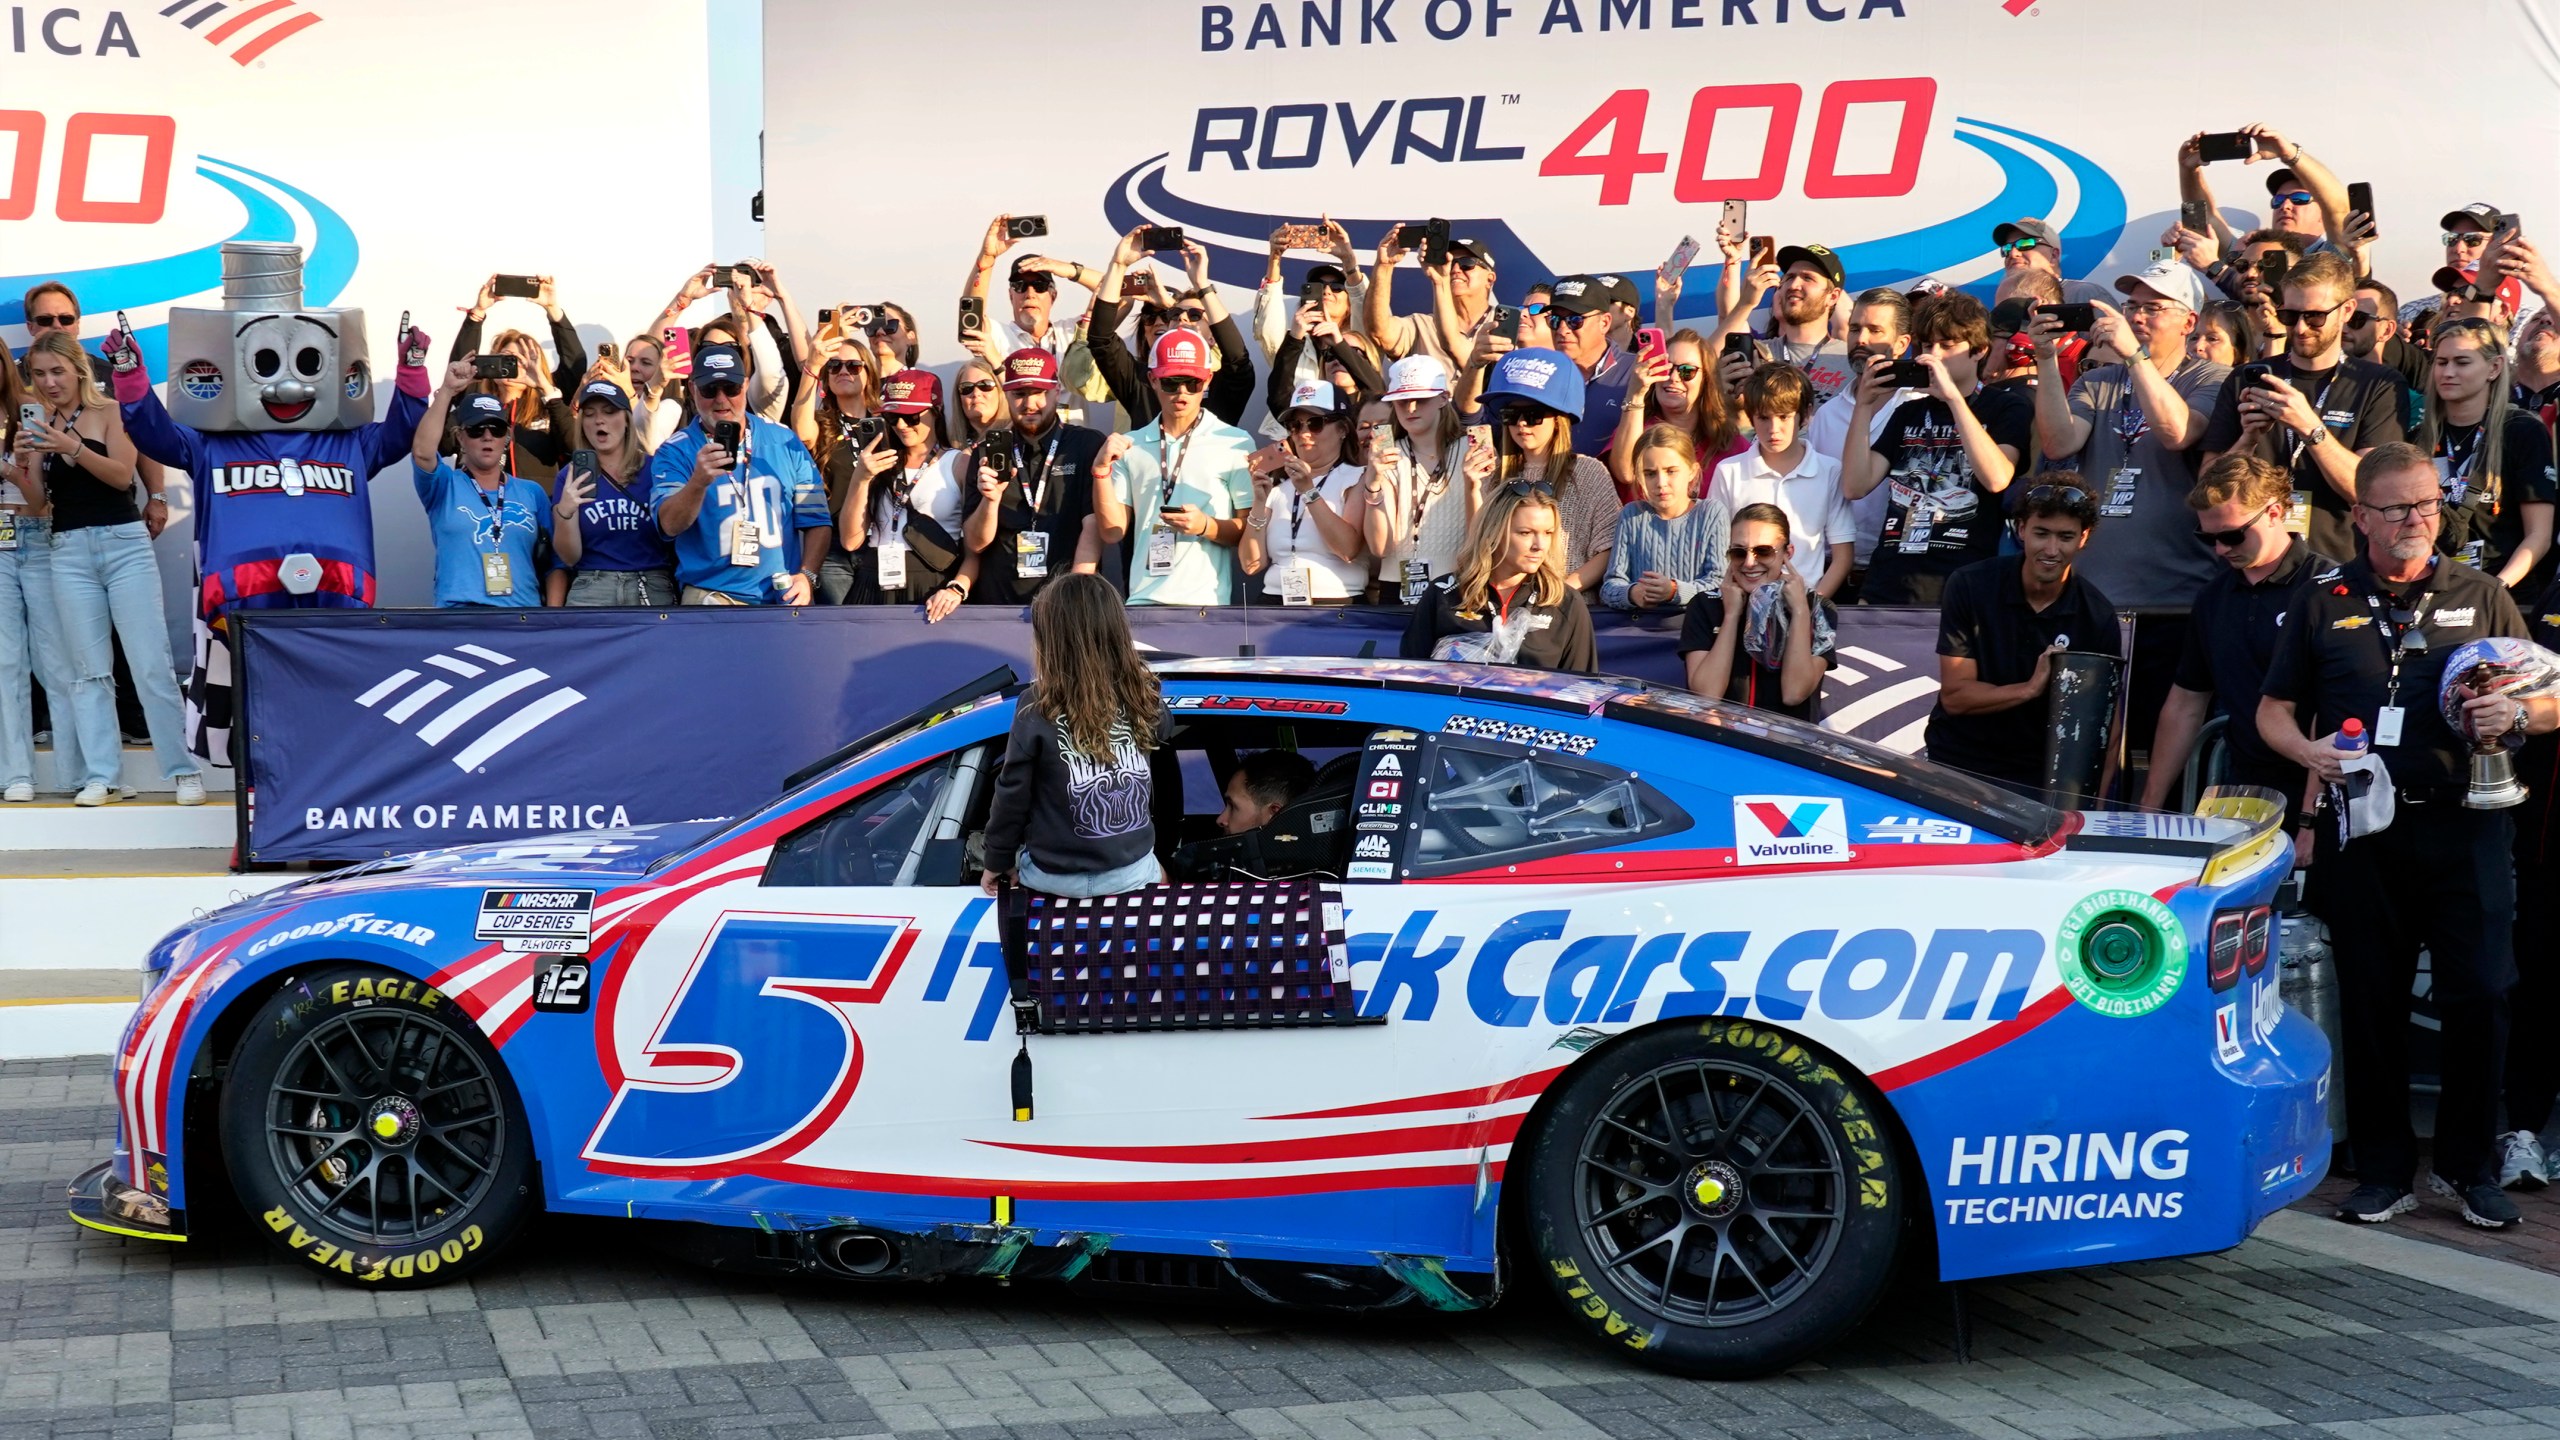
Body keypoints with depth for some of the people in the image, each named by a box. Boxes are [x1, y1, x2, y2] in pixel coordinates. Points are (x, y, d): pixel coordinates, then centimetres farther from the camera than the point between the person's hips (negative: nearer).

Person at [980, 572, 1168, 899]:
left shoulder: (1037, 710, -16)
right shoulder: (1145, 699, -9)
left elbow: (1012, 794, -7)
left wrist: (998, 860, 6)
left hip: (1055, 877, -1)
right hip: (1134, 872, 1)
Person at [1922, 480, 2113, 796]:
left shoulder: (2097, 616, -6)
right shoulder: (1969, 586, -9)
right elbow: (1954, 697, -12)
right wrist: (2030, 688, -25)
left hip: (2038, 780, 1)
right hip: (1958, 766, -1)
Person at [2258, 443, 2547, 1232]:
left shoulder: (2482, 597, 12)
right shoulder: (2322, 604, 12)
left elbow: (2550, 704, 12)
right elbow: (2274, 709, 12)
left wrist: (2518, 714, -11)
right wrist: (2308, 750, -8)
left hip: (2466, 826, 0)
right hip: (2363, 830, 1)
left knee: (2480, 995, -4)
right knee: (2370, 1002, 4)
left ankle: (2470, 1165, 11)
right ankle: (2384, 1170, 15)